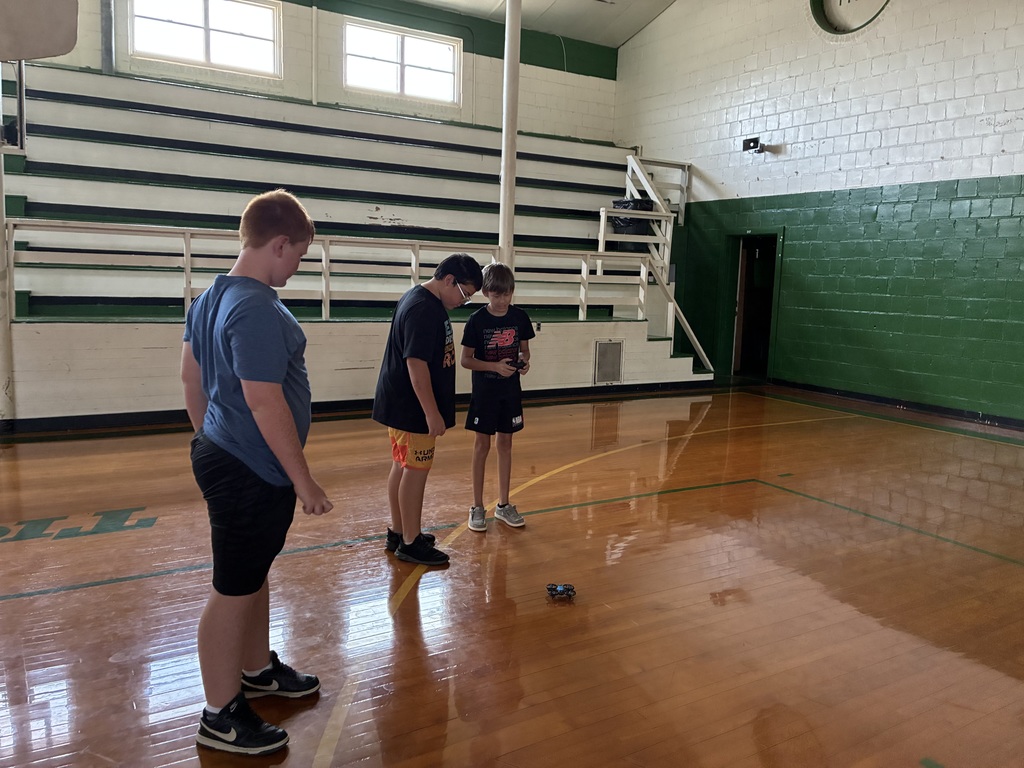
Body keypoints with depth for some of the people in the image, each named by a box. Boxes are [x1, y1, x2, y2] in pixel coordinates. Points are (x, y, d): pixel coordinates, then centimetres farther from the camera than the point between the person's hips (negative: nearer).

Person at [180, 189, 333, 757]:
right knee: (234, 590, 4)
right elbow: (265, 401, -25)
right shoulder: (258, 311, -22)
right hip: (252, 473, -10)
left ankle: (257, 670, 42)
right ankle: (221, 716, 21)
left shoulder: (212, 298, 9)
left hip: (224, 455, 10)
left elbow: (191, 376, 17)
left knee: (254, 574, 23)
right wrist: (303, 480, -18)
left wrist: (209, 439, 26)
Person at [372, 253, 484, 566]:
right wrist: (432, 413, -22)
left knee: (402, 467, 17)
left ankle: (399, 532, 29)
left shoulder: (420, 299, 12)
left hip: (401, 403, 10)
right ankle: (411, 543, 12)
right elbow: (416, 364, -25)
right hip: (412, 407, -10)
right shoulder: (424, 310, -21)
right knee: (416, 470, 0)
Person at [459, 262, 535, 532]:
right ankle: (477, 507, 15)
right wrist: (495, 366, -24)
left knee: (505, 444, 11)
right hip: (484, 391, -3)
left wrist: (524, 362, -13)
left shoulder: (520, 317, -3)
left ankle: (503, 504, 22)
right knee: (482, 445, 4)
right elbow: (466, 360, -10)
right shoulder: (477, 320, -12)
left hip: (511, 391, 3)